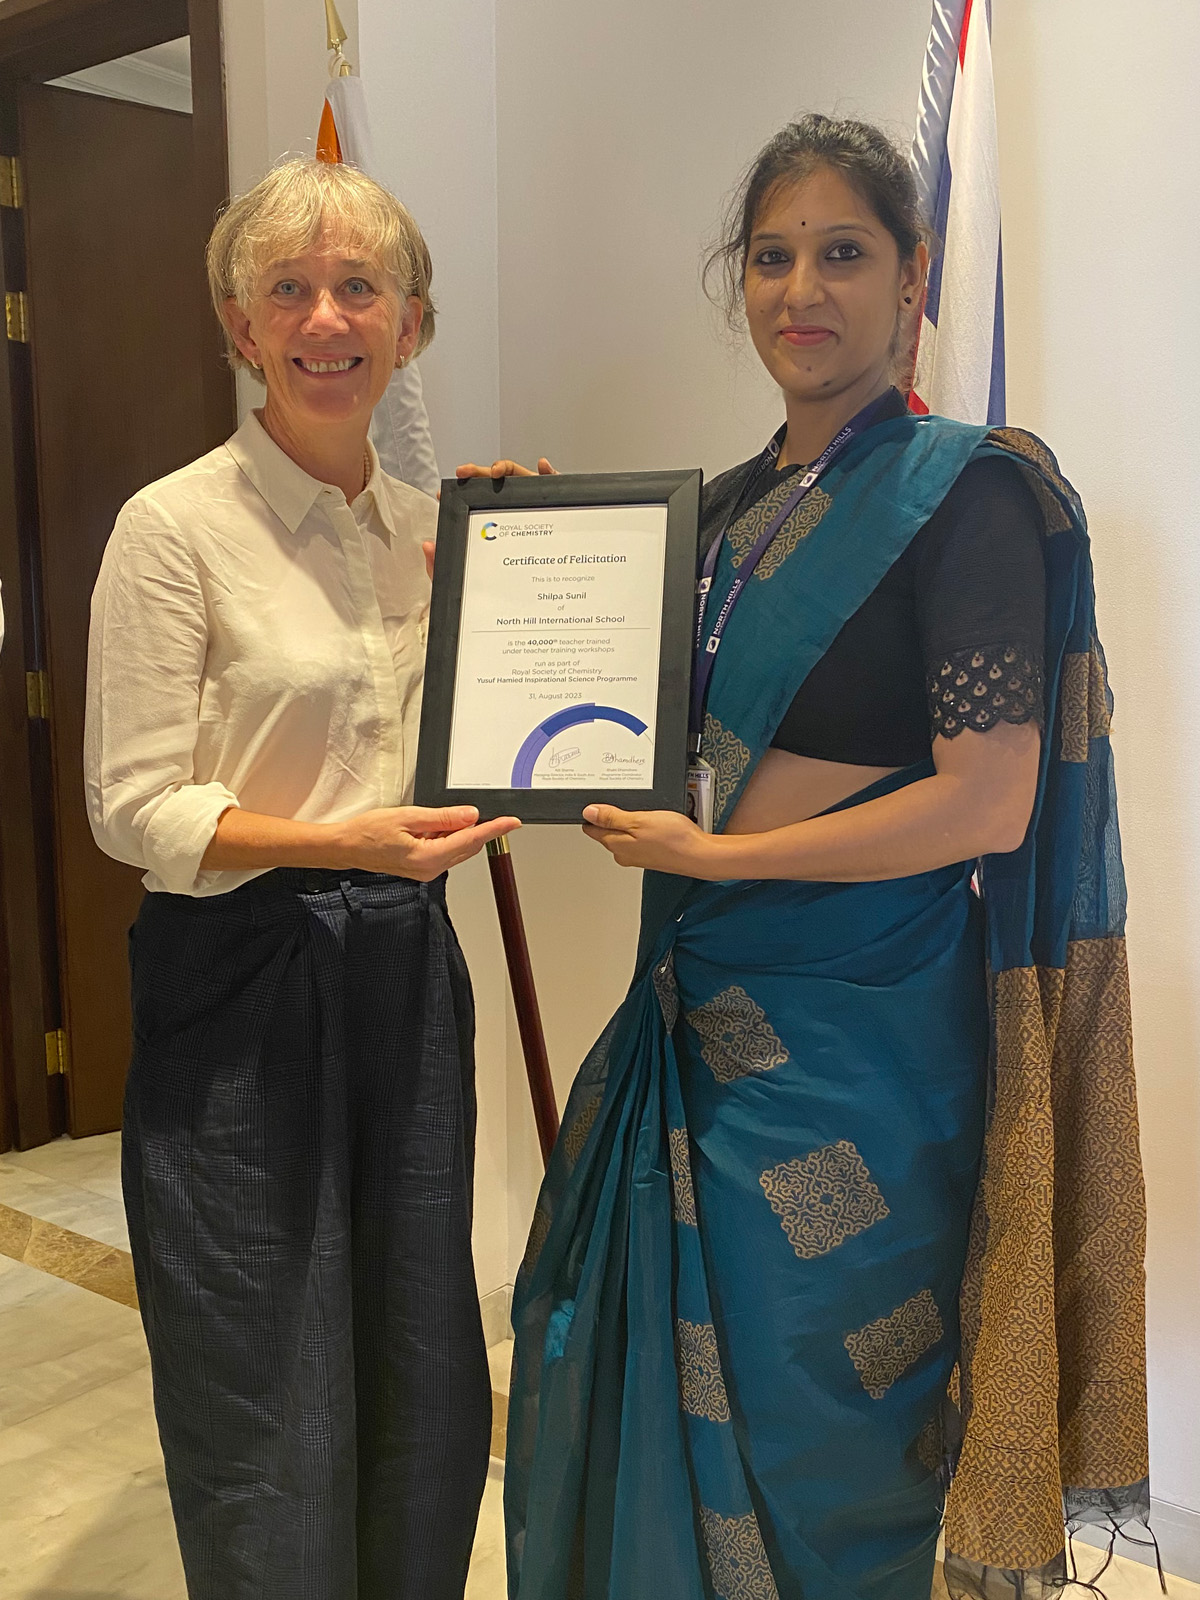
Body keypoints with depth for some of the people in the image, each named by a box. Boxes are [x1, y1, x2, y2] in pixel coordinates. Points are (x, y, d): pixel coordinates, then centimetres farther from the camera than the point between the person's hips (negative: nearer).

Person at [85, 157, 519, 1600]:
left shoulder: (432, 526, 8)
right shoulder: (175, 528, -10)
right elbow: (133, 807, -13)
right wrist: (343, 844, -24)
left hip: (405, 976, 6)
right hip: (243, 992, -5)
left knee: (425, 1390, 17)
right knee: (267, 1413, 7)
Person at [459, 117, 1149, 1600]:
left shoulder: (966, 489, -10)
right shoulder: (727, 509, 11)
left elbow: (987, 804, -17)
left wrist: (712, 855, -13)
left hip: (854, 1021, -7)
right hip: (704, 1008, 7)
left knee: (806, 1420, 8)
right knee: (643, 1376, 17)